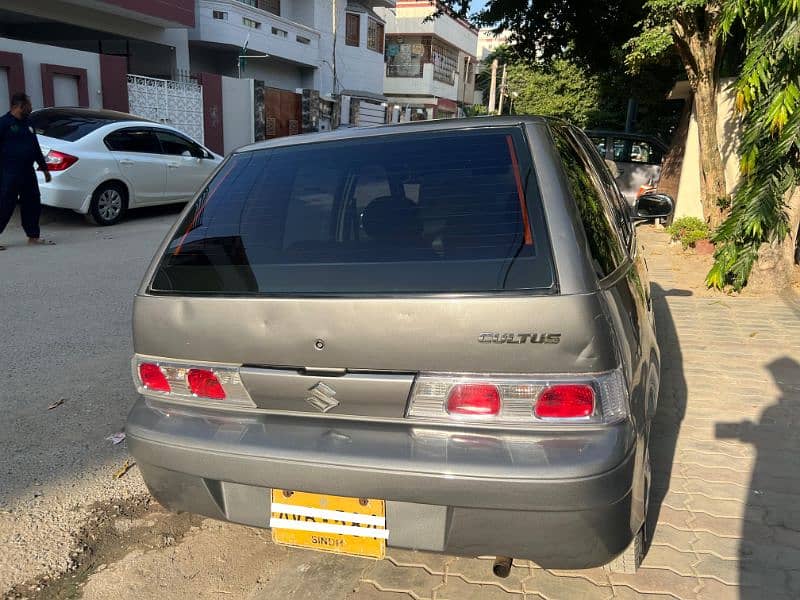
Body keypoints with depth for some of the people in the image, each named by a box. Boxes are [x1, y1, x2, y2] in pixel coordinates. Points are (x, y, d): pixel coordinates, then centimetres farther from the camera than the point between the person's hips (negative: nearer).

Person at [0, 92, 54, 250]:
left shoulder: (27, 124, 17)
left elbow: (36, 147, 23)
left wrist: (44, 167, 24)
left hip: (27, 172, 8)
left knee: (32, 204, 10)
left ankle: (33, 236, 19)